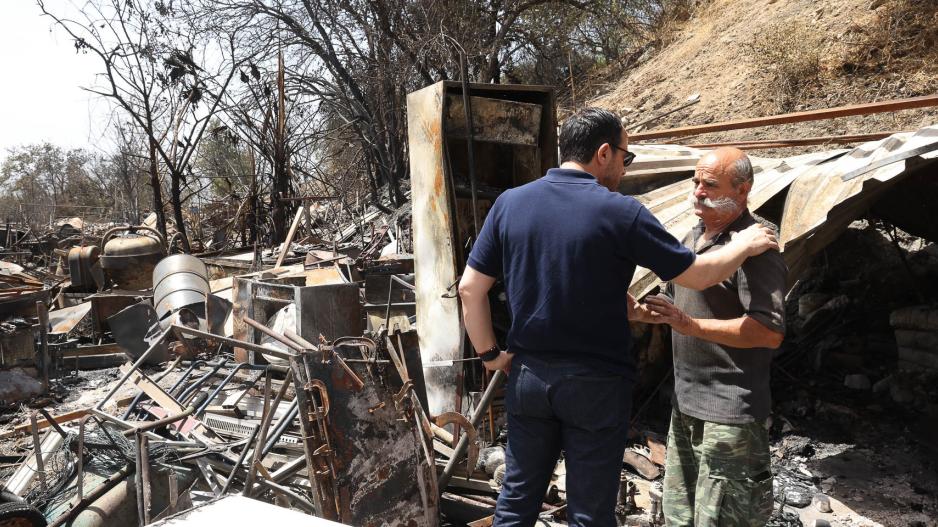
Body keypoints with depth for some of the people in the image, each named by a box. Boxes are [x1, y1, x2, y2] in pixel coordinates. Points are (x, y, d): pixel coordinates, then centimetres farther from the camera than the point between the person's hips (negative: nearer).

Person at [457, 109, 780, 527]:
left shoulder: (510, 202, -2)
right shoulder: (621, 212, -14)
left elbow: (470, 287, -1)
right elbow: (697, 275, -6)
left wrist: (489, 353, 11)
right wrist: (744, 245, 13)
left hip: (528, 376, 4)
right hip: (595, 384, -4)